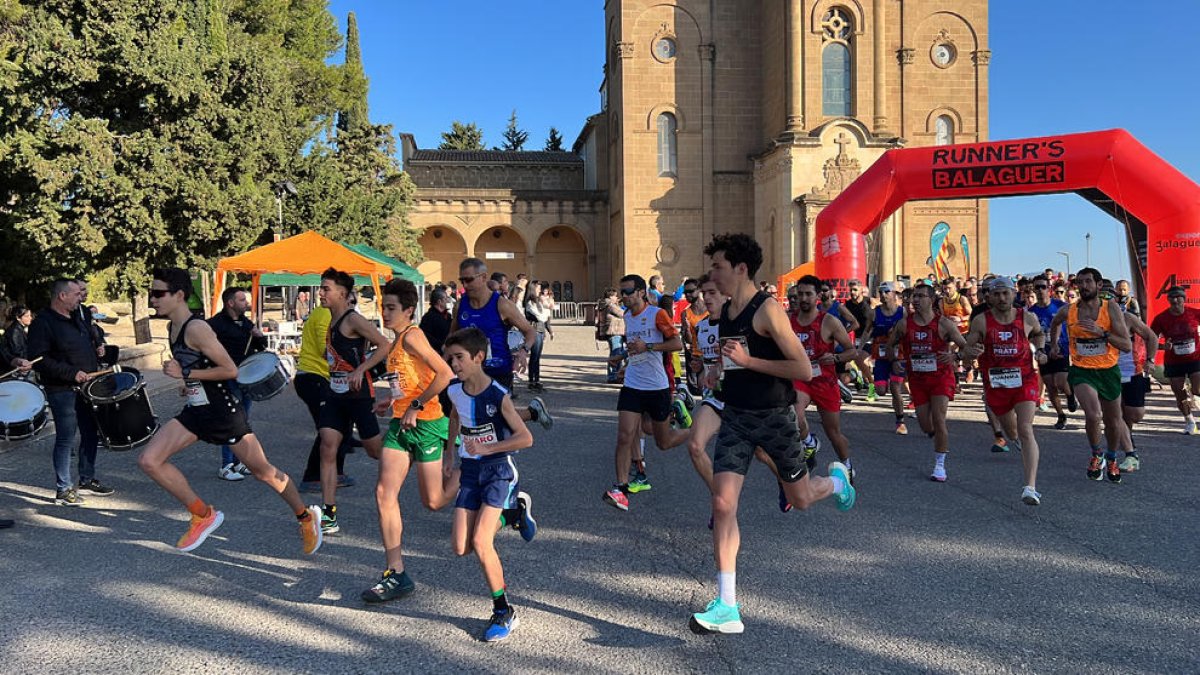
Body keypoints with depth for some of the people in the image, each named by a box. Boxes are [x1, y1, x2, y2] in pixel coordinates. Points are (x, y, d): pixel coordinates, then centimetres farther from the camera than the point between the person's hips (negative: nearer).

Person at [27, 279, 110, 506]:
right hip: (62, 391, -8)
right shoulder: (43, 323, -13)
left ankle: (87, 480, 28)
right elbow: (38, 359, -20)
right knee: (66, 439, -3)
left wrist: (96, 350, 12)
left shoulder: (76, 318, 14)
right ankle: (63, 489, 7)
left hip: (86, 387, 8)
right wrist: (72, 373, -24)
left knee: (91, 434, 14)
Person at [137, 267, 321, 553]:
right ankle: (204, 515, 7)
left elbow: (231, 370, -23)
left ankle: (306, 516, 25)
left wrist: (186, 373, -22)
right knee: (149, 461, -6)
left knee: (263, 472, 4)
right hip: (195, 412, 8)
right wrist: (187, 382, 15)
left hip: (222, 412, -8)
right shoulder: (172, 328, 7)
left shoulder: (196, 328, -21)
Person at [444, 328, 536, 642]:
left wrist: (485, 448, -24)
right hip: (470, 471, 6)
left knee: (480, 542, -17)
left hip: (499, 468, -6)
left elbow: (525, 438, -17)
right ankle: (509, 514, 28)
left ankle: (504, 612, 1)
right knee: (461, 548, 1)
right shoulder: (455, 390, 0)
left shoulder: (497, 395, -18)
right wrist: (448, 452, 23)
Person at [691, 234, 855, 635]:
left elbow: (804, 369, -20)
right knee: (722, 504, -9)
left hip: (774, 417, -5)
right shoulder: (725, 312, 7)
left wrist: (748, 361, -22)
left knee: (801, 499, 14)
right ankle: (727, 608, -5)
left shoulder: (768, 310, -16)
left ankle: (836, 479, 51)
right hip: (735, 417, 5)